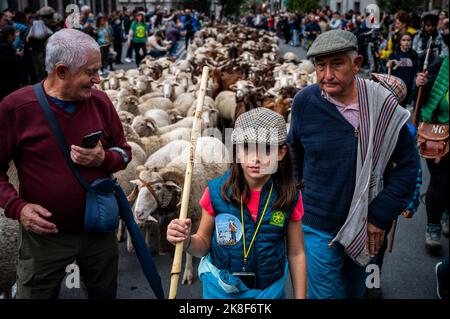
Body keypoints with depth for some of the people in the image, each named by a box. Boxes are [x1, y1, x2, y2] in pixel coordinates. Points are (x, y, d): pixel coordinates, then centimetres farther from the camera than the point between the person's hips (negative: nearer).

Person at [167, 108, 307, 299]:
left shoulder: (289, 197, -13)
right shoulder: (217, 191, -16)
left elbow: (296, 254, -2)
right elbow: (204, 244, -3)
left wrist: (300, 297, 1)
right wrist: (187, 241, -24)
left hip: (270, 290, 1)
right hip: (220, 289, 0)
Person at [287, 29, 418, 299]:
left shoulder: (383, 106, -14)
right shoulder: (304, 101, -13)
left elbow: (407, 163, -6)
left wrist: (381, 215, -10)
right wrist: (301, 182, 6)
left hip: (366, 226, 2)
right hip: (320, 225, -1)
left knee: (355, 290, 25)